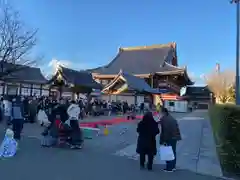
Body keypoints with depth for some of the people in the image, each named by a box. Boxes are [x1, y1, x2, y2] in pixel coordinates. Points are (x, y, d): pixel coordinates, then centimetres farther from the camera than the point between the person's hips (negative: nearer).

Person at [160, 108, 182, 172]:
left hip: (168, 138, -8)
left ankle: (169, 168, 9)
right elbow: (177, 128, 14)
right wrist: (178, 136, 18)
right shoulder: (172, 118, 10)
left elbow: (163, 130, -20)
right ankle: (173, 166, 30)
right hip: (174, 137, 8)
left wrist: (162, 140, -16)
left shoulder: (163, 119, -15)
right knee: (173, 151, 18)